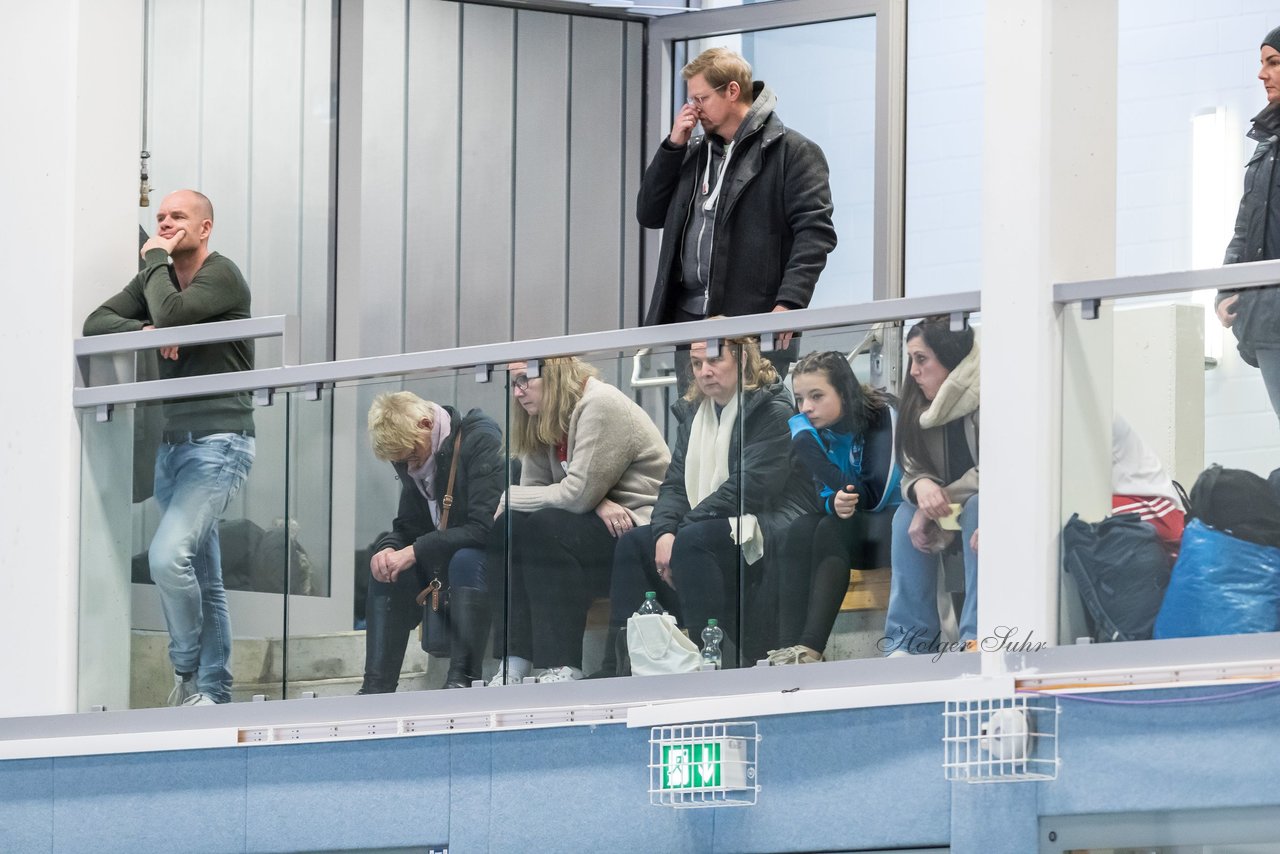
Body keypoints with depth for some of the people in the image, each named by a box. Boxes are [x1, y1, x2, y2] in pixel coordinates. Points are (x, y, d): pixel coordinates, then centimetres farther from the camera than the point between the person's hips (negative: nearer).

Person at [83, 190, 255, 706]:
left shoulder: (222, 276, -7)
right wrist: (143, 331, -11)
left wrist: (156, 260, -6)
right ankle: (214, 693, 11)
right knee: (204, 579, 9)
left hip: (219, 441, -8)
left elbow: (172, 312, -23)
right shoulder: (158, 277, 15)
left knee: (168, 555, -24)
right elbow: (95, 323, 8)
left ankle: (188, 675, -11)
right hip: (173, 444, 8)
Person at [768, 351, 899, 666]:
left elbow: (874, 496, -24)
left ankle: (810, 649, -44)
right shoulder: (808, 428, -2)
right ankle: (788, 648, -38)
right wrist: (835, 502, -30)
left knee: (832, 531, -31)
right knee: (800, 531, -24)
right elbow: (827, 493, -3)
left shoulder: (882, 416, -18)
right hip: (850, 519, 5)